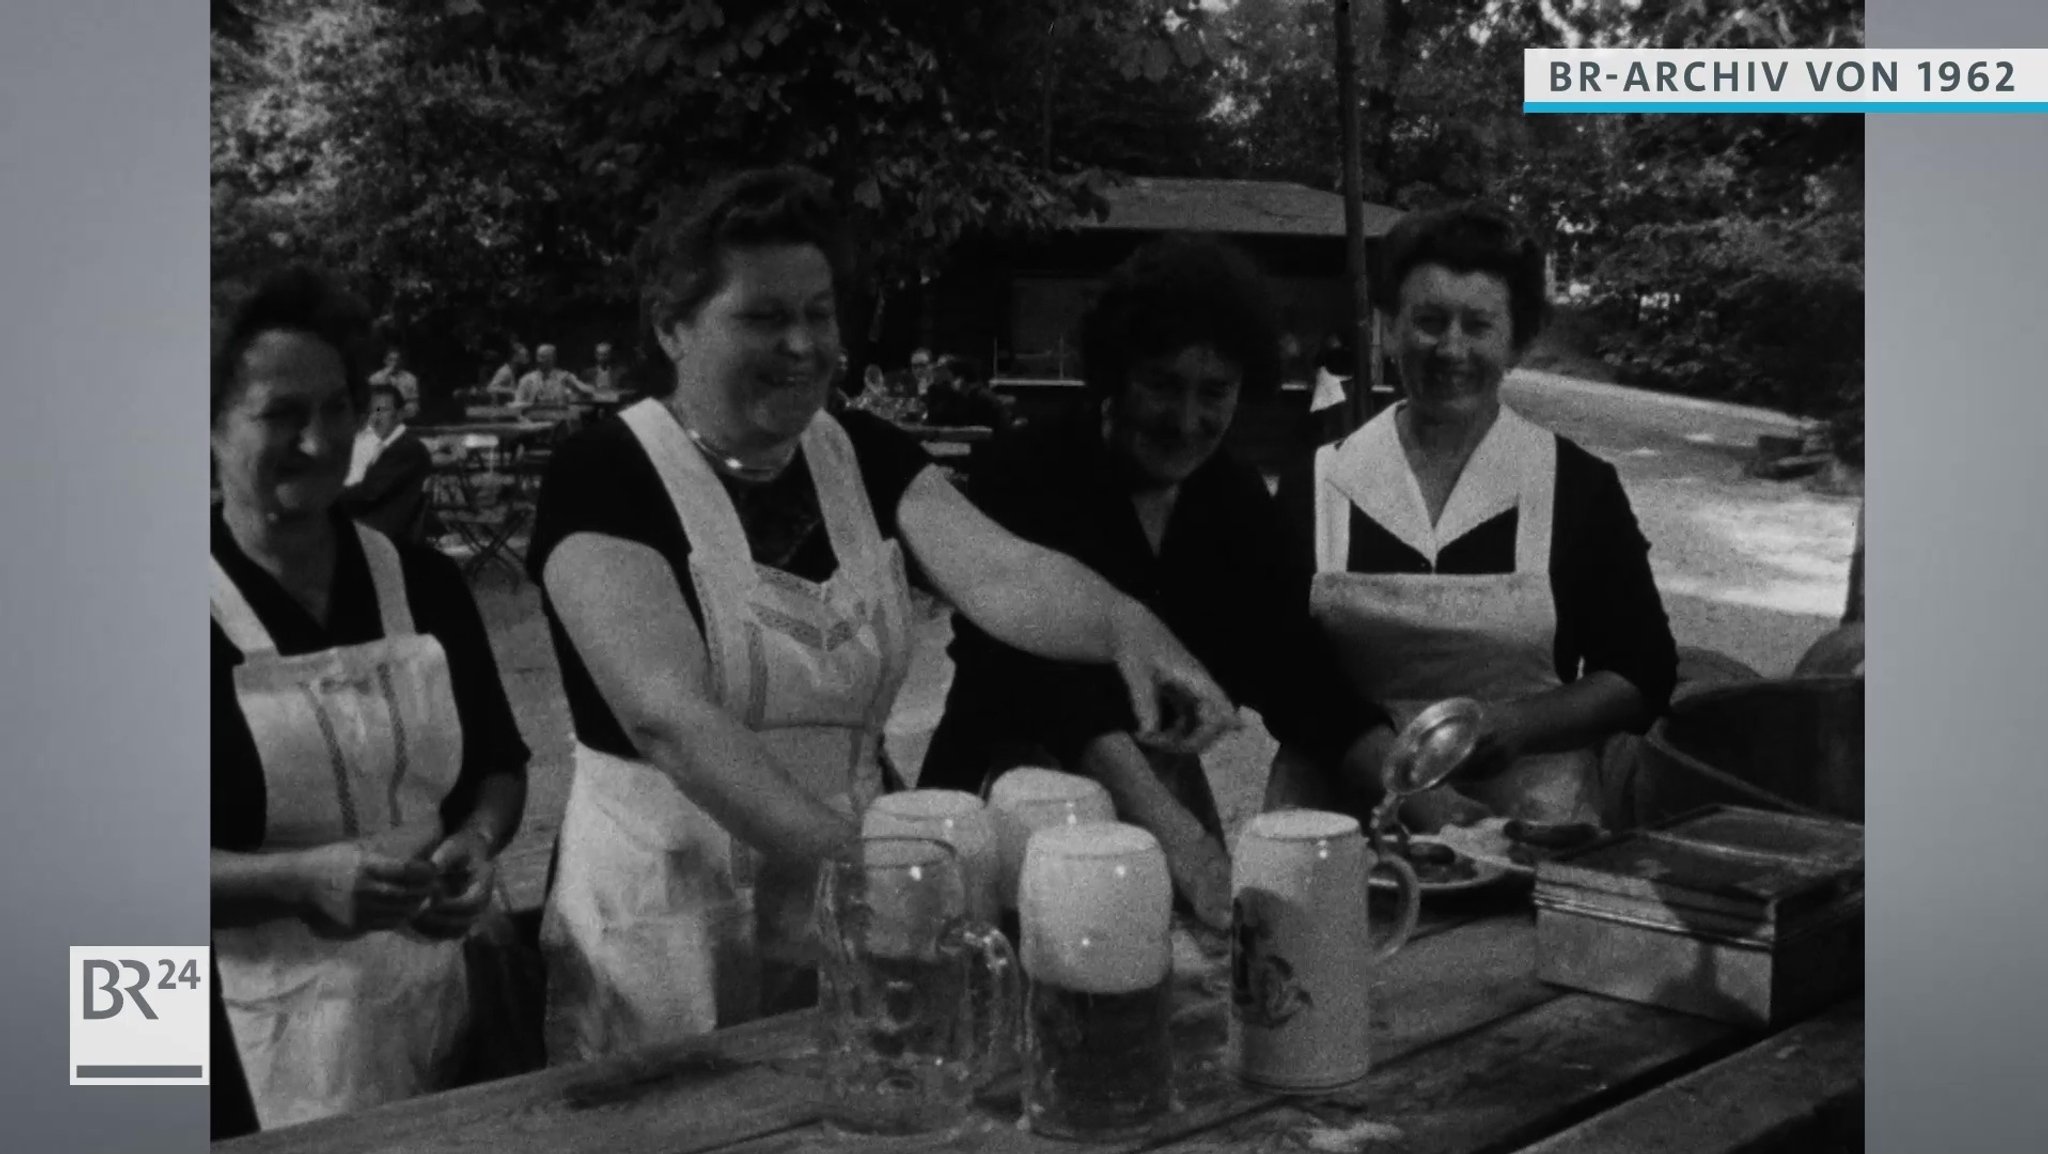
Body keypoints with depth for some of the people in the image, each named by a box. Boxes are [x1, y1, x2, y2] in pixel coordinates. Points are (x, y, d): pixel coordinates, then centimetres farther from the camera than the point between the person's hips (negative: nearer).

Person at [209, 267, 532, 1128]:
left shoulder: (422, 585, 5)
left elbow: (500, 763, 13)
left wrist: (478, 841, -7)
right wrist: (305, 879, -24)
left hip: (432, 998, 4)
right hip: (261, 1028, -4)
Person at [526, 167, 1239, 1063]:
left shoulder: (867, 457, 4)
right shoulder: (605, 477, -11)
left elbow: (1001, 573, -13)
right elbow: (667, 713, -24)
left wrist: (1124, 624, -34)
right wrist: (853, 854, -35)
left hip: (845, 914, 5)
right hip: (667, 930, -4)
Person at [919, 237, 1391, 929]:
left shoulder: (1238, 501, 3)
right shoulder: (1027, 476, -16)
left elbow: (1294, 669, 0)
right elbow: (1047, 678, -30)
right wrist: (1174, 831, -43)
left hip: (1168, 789, 5)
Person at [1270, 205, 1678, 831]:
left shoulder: (1577, 487, 6)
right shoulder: (1315, 486, 7)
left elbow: (1642, 673, 10)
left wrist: (1518, 724, -8)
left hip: (1536, 819, 0)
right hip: (1349, 820, 0)